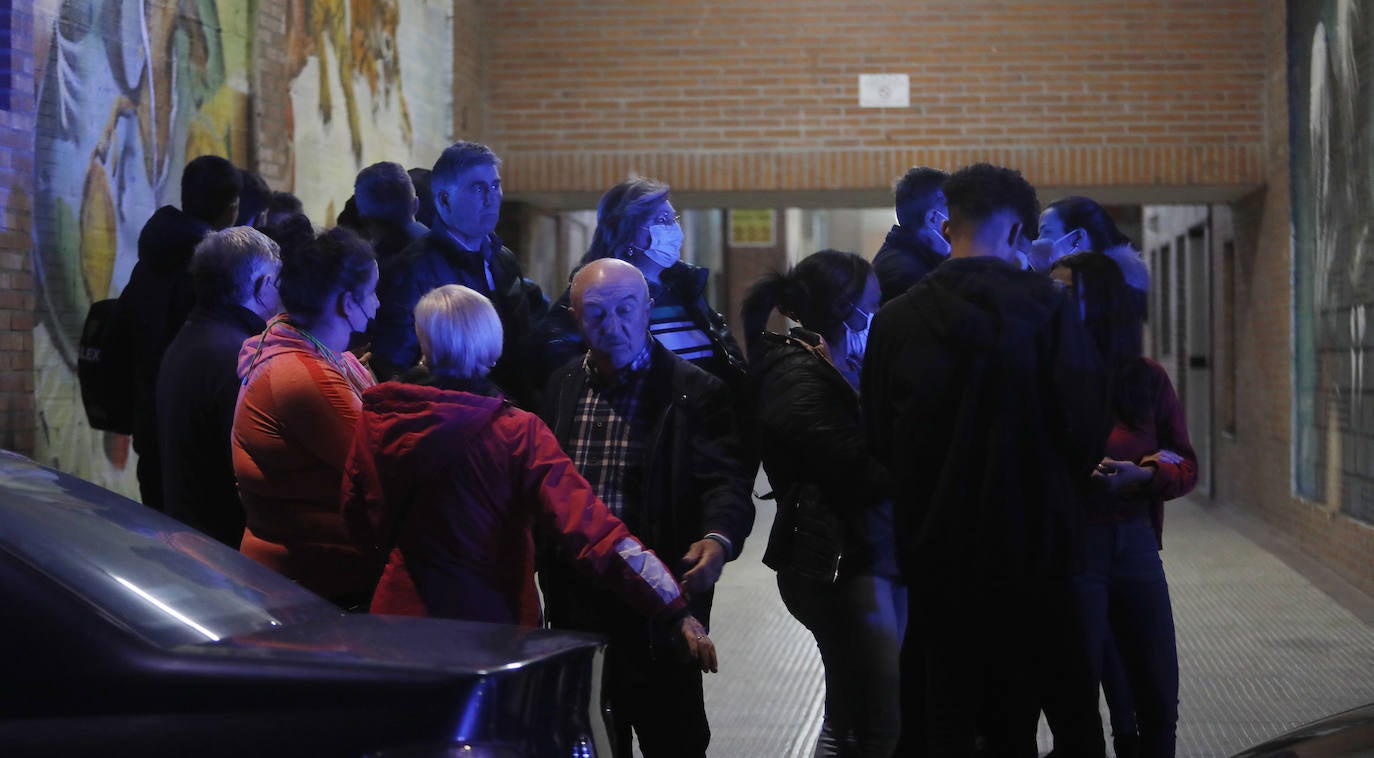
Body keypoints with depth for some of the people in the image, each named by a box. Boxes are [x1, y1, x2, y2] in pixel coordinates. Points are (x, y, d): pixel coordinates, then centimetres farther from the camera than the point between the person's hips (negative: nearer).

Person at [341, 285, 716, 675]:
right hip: (491, 621, -3)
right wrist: (676, 609, -23)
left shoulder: (376, 421, -8)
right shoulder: (516, 433, -19)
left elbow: (359, 519, 6)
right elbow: (589, 525, -24)